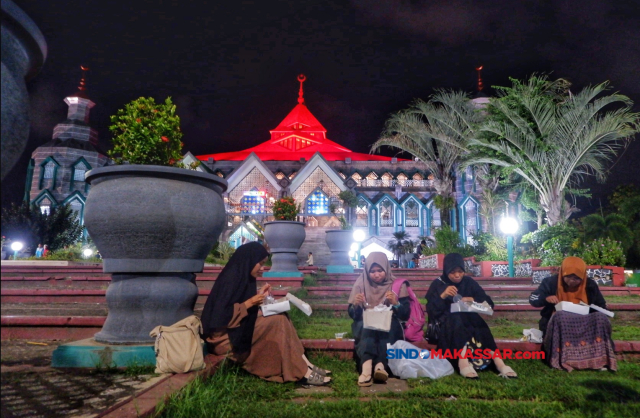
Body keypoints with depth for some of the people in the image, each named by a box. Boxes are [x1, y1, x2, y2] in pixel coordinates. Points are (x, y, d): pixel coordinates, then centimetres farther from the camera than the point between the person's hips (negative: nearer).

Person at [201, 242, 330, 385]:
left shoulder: (241, 276, 9)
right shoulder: (231, 278, -19)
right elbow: (221, 315, -24)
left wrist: (258, 296, 8)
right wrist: (250, 302, -19)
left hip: (239, 329, 9)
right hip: (225, 336, -9)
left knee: (281, 318, -3)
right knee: (277, 321, -18)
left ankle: (305, 366, -7)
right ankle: (302, 373, -13)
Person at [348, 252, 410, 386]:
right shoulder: (361, 283, -1)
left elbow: (406, 315, -4)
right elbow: (352, 315, -1)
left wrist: (396, 303, -24)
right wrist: (356, 305, -23)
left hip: (390, 327, 0)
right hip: (365, 327, 0)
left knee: (389, 324, -34)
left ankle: (381, 365, -50)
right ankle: (367, 367, -55)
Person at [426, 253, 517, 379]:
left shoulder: (469, 282, 8)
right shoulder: (438, 284, 0)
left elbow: (489, 303, 4)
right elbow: (430, 310, -9)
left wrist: (473, 300, -15)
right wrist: (443, 296, -23)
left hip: (468, 320, 3)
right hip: (445, 323, -3)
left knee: (479, 324, -31)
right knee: (456, 321, -36)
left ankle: (497, 361, -40)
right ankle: (464, 363, -50)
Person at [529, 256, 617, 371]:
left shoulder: (590, 285, 2)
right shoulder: (551, 282, -7)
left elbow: (602, 308, 9)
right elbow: (533, 299, -4)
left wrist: (588, 310, -14)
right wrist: (546, 298, -26)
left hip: (584, 323, 3)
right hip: (556, 322, -3)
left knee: (601, 318, -26)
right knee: (559, 317, -38)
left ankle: (600, 357, -27)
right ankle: (562, 358, -39)